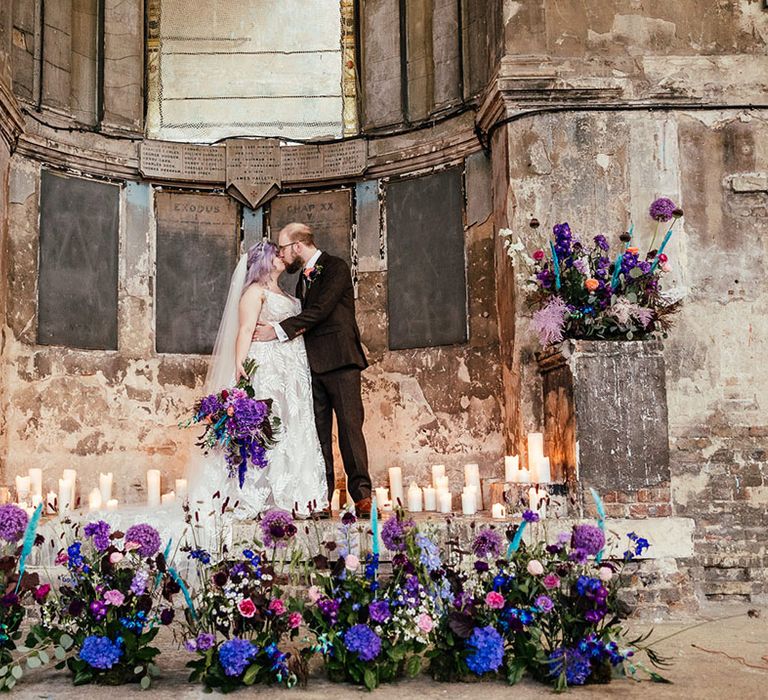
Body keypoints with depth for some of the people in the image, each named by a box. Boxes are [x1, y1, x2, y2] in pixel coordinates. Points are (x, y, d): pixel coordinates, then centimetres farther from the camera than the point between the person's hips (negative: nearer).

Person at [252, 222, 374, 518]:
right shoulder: (304, 276, 22)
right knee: (318, 432, 4)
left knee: (350, 426, -10)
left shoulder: (336, 268, -4)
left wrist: (279, 329, -15)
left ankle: (361, 495, -9)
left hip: (339, 360, -8)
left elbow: (320, 310, -15)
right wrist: (288, 329, 0)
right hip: (313, 363, 8)